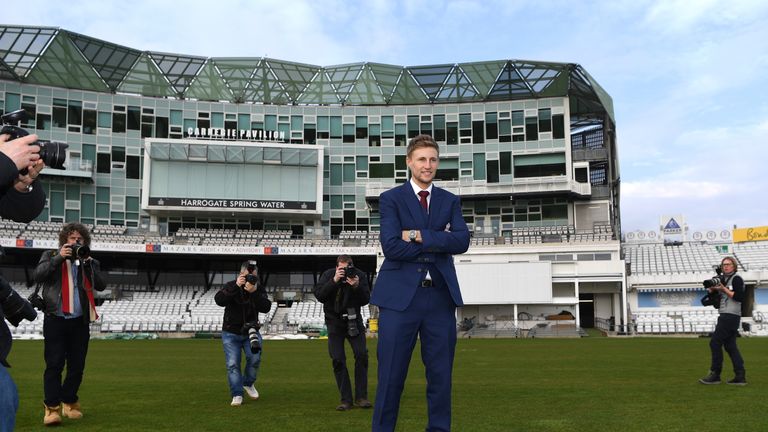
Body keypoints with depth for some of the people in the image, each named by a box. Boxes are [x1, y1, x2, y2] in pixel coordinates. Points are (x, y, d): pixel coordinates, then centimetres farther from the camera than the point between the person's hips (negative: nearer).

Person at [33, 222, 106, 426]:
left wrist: (87, 262, -7)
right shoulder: (51, 256, 11)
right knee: (54, 365, -6)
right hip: (55, 319, -2)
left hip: (80, 321, 2)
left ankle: (69, 402, 20)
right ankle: (52, 407, -3)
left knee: (77, 366, 6)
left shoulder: (90, 262, 14)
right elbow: (38, 275, -5)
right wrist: (59, 257, -11)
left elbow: (101, 285, 1)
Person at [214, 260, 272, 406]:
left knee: (254, 358, -16)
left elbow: (266, 308, -17)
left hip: (250, 331, 1)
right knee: (233, 364, -8)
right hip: (231, 333, -1)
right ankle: (237, 395, 0)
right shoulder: (231, 286, -8)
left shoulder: (259, 289, -3)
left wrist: (254, 292, -30)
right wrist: (236, 287, -35)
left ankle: (248, 383, 11)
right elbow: (219, 300, -26)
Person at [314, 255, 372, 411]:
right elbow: (319, 295, -21)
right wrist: (334, 281, -31)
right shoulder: (328, 275, -8)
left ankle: (361, 397, -2)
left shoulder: (360, 276, -8)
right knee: (338, 359, -7)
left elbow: (365, 300, -13)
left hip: (354, 320, 1)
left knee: (361, 354, -11)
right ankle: (346, 400, -2)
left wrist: (357, 287, -30)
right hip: (334, 320, 0)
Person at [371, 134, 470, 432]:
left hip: (441, 296, 3)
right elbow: (391, 247, -11)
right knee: (391, 376, 1)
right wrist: (439, 243, -7)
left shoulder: (450, 201, 13)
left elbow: (462, 241, -4)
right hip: (400, 295, -3)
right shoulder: (391, 199, 3)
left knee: (441, 374, 9)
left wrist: (420, 236, -11)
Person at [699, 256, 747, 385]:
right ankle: (740, 376, 9)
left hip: (731, 316, -9)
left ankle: (715, 374, -3)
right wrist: (712, 288, -1)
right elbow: (713, 293, 19)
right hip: (725, 316, 9)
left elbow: (740, 297, -17)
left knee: (715, 342, -8)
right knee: (730, 346, 8)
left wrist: (724, 289, -17)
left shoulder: (737, 279, -8)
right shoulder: (722, 279, 16)